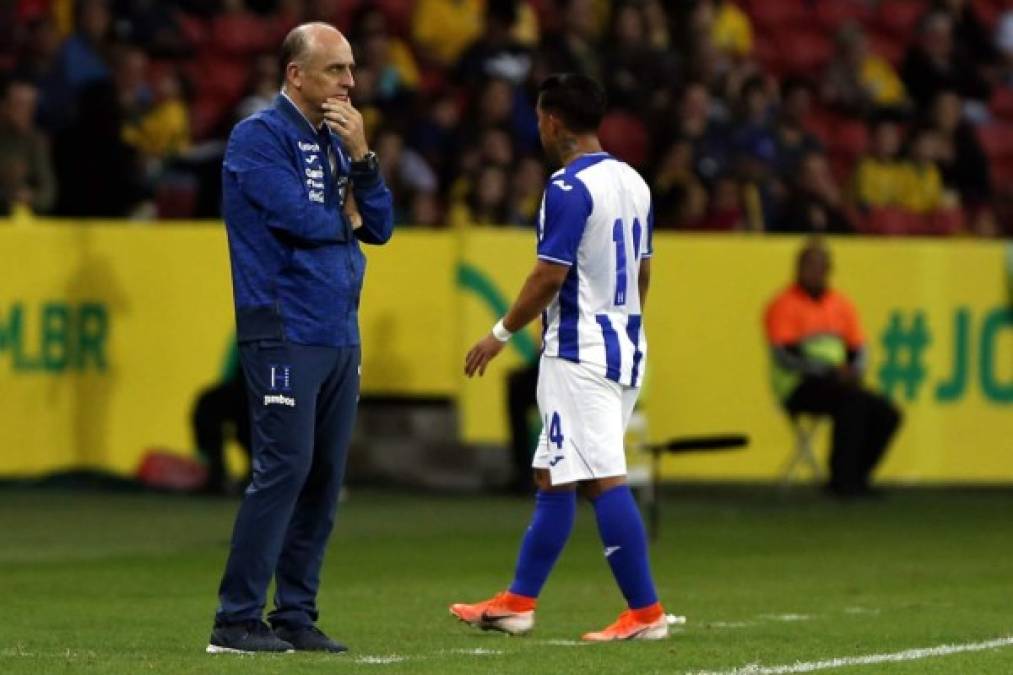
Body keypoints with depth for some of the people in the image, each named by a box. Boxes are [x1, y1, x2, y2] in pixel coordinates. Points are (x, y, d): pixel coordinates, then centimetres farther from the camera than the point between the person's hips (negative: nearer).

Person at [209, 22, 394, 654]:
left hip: (340, 336, 8)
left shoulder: (337, 141, 17)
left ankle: (297, 615, 11)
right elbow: (299, 217, -17)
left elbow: (380, 226, 11)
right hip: (286, 335, -8)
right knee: (284, 470, -12)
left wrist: (361, 156, -2)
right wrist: (346, 218, 2)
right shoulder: (259, 137, -7)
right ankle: (237, 620, -10)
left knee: (324, 479, 6)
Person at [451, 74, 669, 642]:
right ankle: (518, 603, 19)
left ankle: (646, 612, -11)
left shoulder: (569, 188, -15)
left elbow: (549, 277, -17)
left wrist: (501, 335, -6)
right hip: (625, 349, 9)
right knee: (552, 478, 15)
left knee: (604, 480, -9)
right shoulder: (634, 183, 11)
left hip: (579, 354, -9)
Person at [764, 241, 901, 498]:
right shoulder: (784, 305, -5)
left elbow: (858, 351, 16)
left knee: (887, 413, -14)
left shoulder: (841, 305, 14)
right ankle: (842, 478, -25)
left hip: (838, 383, 6)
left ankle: (856, 477, -4)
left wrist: (854, 372, -9)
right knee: (852, 401, -32)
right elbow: (785, 357, -14)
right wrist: (830, 370, -22)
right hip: (799, 387, -6)